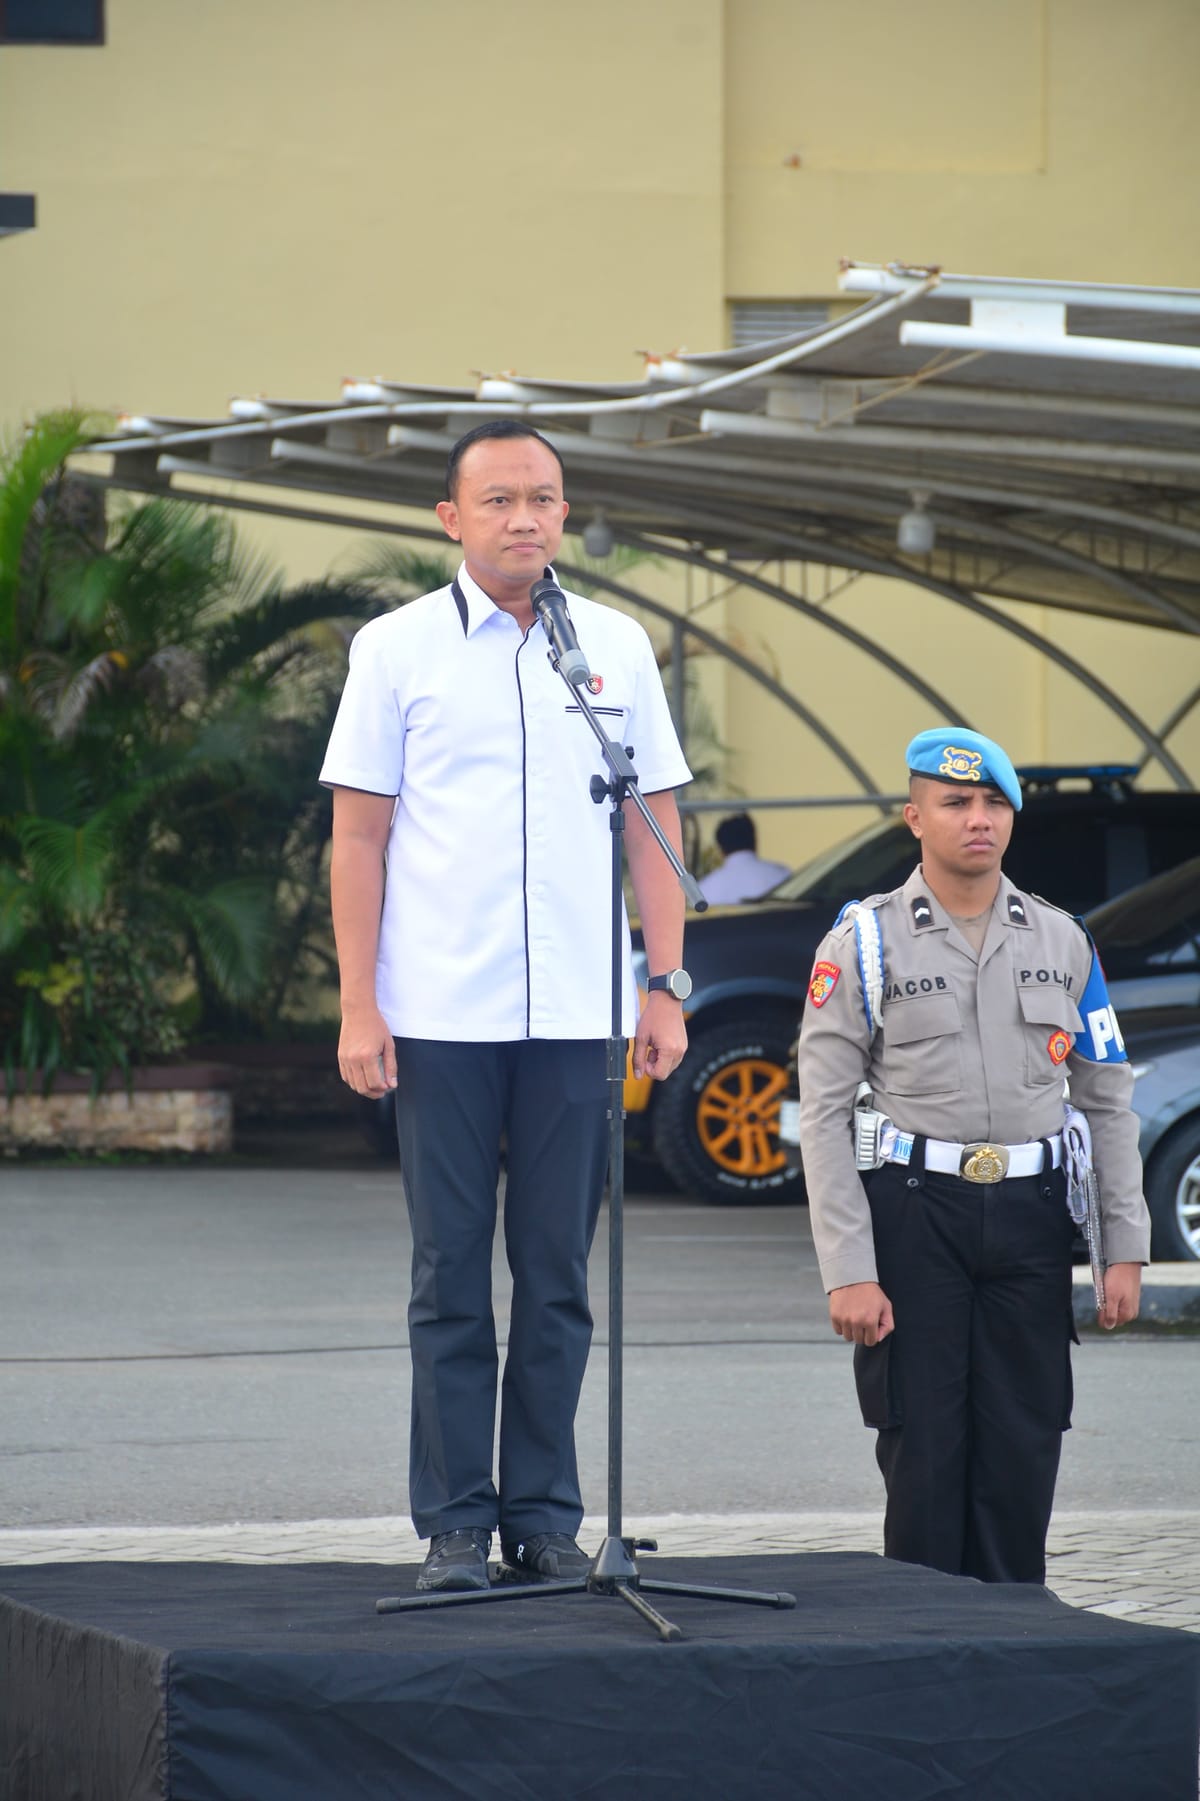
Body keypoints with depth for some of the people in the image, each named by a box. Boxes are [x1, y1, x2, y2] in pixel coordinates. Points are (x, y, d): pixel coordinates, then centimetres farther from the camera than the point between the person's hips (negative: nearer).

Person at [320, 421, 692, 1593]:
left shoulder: (617, 649, 9)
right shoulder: (398, 649, 3)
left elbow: (654, 827, 11)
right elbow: (359, 835, 2)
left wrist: (666, 988, 3)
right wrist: (358, 1007, -4)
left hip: (577, 1014, 2)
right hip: (439, 1014, -2)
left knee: (558, 1277, 4)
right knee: (451, 1278, 1)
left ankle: (547, 1519, 10)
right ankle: (455, 1526, 5)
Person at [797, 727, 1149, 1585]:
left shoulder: (1061, 940, 10)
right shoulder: (865, 941, 0)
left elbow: (1108, 1098, 12)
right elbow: (824, 1112, -3)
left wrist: (1126, 1248, 4)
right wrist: (849, 1273, -10)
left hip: (1031, 1217, 3)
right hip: (914, 1214, -3)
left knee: (1024, 1452, 3)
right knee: (924, 1450, -2)